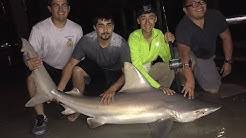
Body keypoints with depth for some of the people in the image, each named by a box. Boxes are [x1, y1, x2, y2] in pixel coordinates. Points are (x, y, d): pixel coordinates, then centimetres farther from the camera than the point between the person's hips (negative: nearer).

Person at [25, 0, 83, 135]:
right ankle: (41, 116, -15)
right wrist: (29, 62, -46)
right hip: (46, 66, -2)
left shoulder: (77, 29, -11)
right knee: (32, 77, -30)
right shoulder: (39, 29, -19)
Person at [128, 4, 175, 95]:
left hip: (148, 70, 5)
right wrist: (158, 86, -38)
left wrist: (166, 43, -22)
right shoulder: (134, 37, -22)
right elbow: (137, 66, -30)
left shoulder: (158, 33, -6)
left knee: (170, 67, -18)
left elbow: (167, 60, -3)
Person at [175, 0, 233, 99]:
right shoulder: (183, 28, -34)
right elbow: (184, 53, -46)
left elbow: (226, 37, -4)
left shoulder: (215, 16, -19)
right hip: (191, 57, -4)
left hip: (207, 57, 5)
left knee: (213, 89, 4)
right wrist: (190, 80, -58)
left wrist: (228, 61, -3)